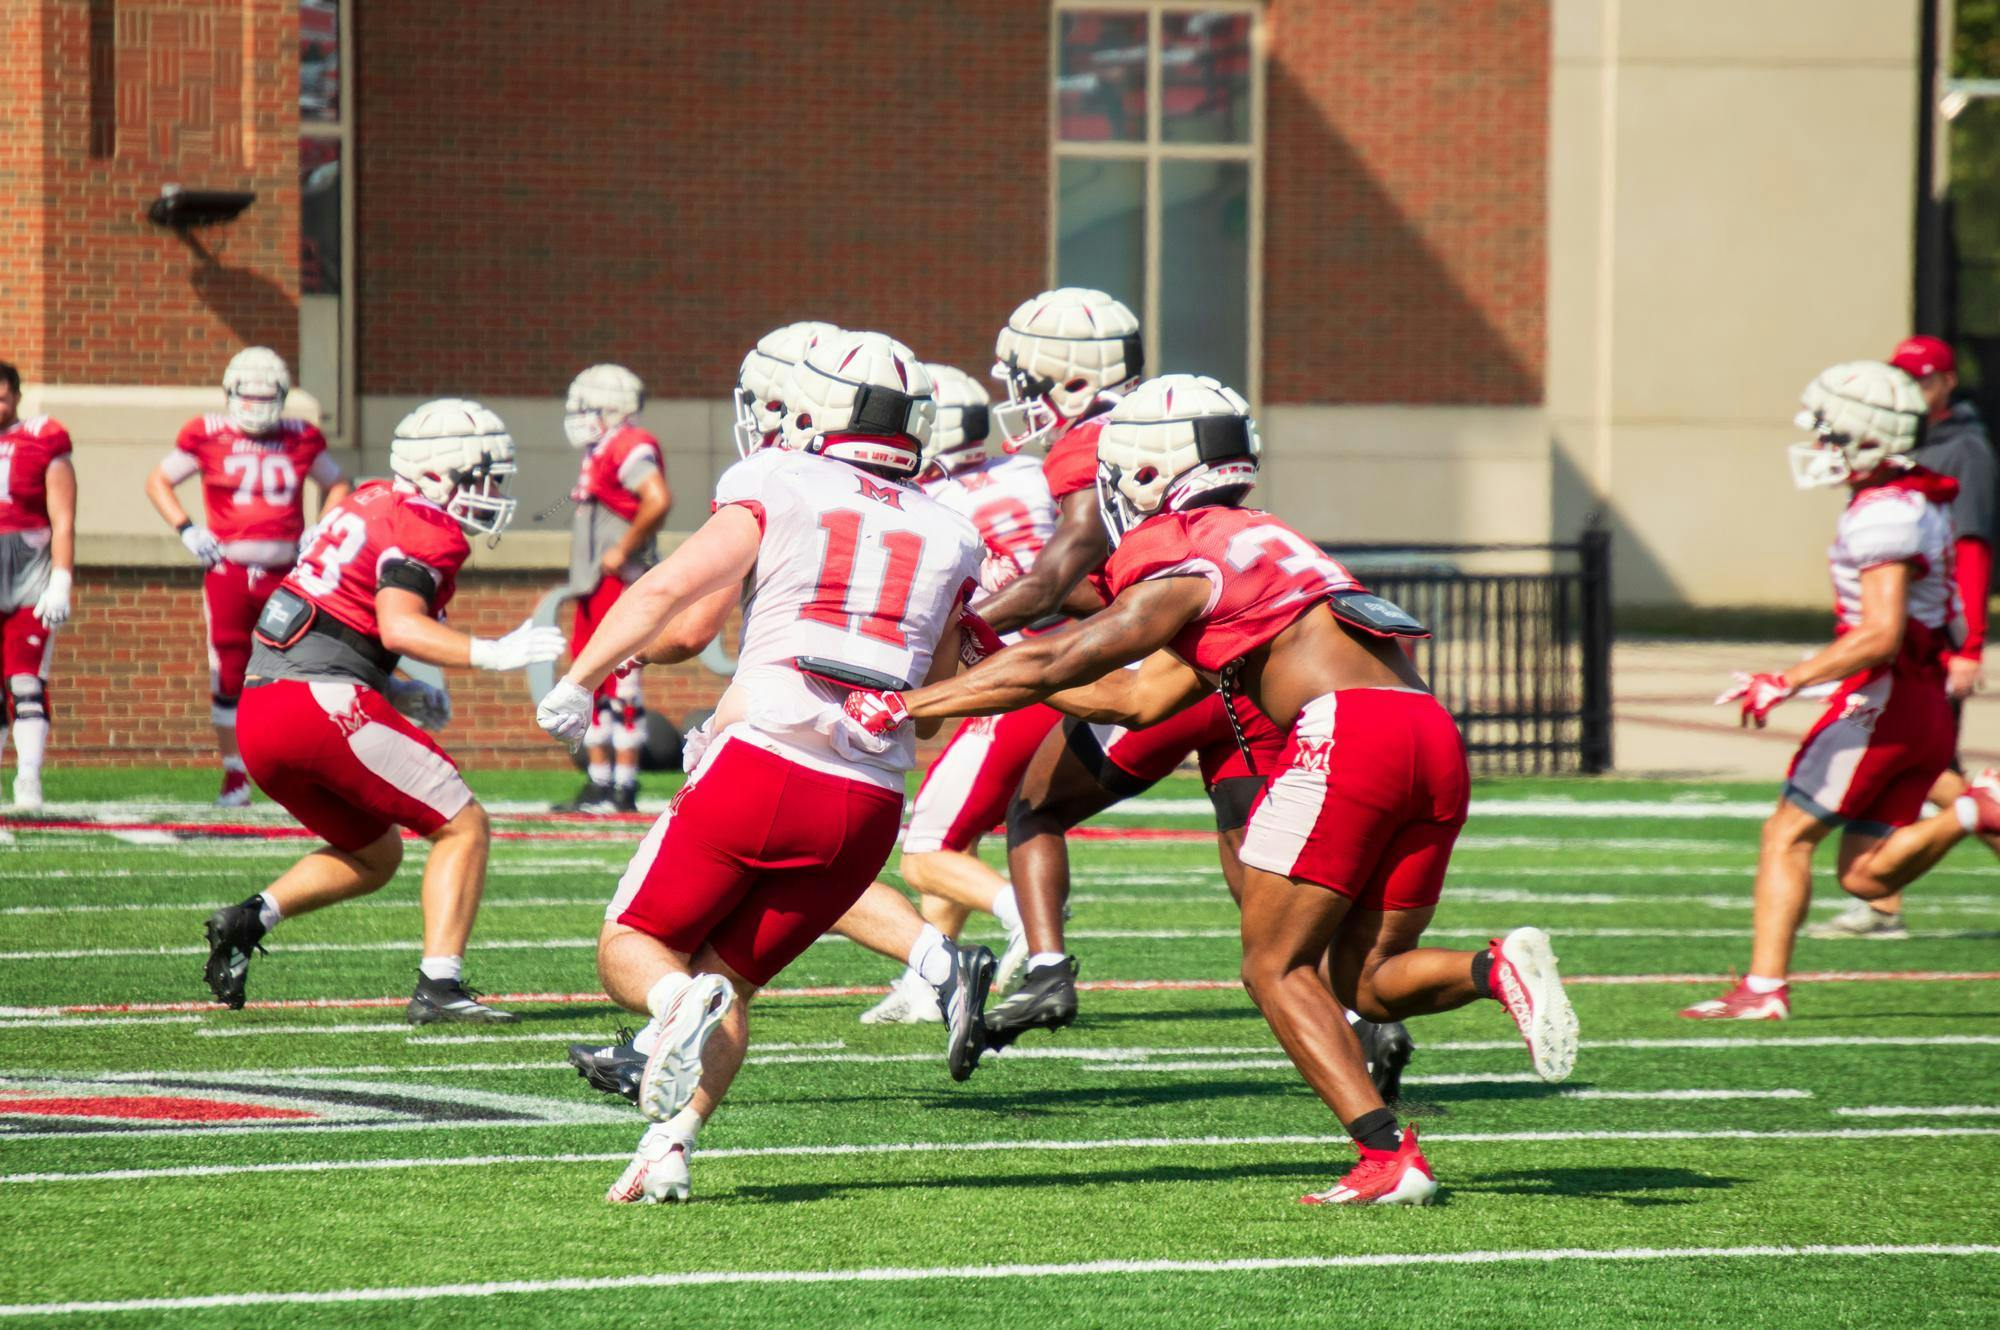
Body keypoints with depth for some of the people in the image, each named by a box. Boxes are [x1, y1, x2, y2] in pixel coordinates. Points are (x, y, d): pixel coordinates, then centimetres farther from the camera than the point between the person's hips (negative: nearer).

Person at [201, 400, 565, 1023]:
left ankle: (248, 919, 5)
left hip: (259, 713, 9)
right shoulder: (427, 530, -5)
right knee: (462, 827, 1)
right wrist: (491, 654, -22)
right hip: (324, 702, -9)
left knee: (374, 856, 23)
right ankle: (439, 987, -10)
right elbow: (398, 625, -20)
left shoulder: (369, 504, 22)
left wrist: (396, 691, 19)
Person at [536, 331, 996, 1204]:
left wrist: (577, 683, -2)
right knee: (734, 975, 16)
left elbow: (668, 588, -6)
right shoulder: (949, 541, 15)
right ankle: (670, 1145, -3)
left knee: (632, 948, 9)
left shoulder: (780, 495, 4)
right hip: (872, 799, 4)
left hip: (761, 768, -4)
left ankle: (679, 1003, -24)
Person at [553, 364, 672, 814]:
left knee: (619, 684, -8)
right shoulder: (601, 454, 18)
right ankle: (599, 784, 18)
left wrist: (623, 551, -20)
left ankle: (623, 788, -6)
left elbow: (658, 501, -27)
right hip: (596, 587, 10)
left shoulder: (629, 449, -14)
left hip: (621, 584, -10)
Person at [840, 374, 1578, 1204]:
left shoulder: (1182, 570, 4)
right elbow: (1143, 698, 37)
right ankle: (1496, 970, -15)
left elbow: (1049, 668, 2)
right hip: (1435, 739, 8)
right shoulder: (1259, 540, 29)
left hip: (1347, 730, -8)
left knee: (1277, 967, 2)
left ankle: (1388, 1158, -11)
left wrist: (899, 708, 9)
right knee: (1363, 981, 13)